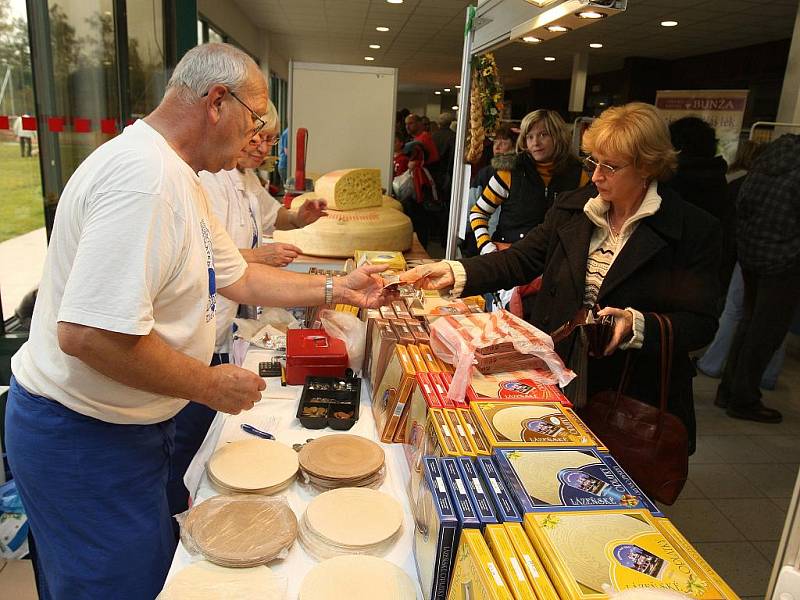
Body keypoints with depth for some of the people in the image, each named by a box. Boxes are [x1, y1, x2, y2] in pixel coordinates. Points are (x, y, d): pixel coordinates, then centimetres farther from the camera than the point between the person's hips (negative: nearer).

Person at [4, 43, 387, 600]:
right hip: (83, 440, -9)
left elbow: (236, 278, 13)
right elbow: (89, 334, -34)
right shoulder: (142, 176, -28)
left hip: (134, 424, 9)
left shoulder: (178, 178, 7)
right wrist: (211, 386, -22)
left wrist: (335, 289, 10)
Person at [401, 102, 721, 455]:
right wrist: (456, 272, -14)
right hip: (559, 382, 4)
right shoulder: (571, 208, 2)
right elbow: (520, 260, 1)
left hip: (636, 401, -3)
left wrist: (636, 325, -29)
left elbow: (700, 324, -11)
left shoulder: (694, 230, -10)